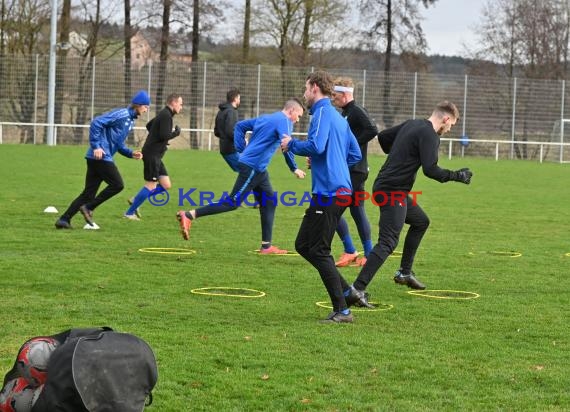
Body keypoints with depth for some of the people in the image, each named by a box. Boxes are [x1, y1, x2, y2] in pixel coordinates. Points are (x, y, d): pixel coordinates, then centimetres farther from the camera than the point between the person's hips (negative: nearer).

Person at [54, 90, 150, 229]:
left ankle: (64, 219, 6)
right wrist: (96, 146, -21)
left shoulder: (130, 121, 20)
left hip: (99, 159, 9)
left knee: (89, 192, 6)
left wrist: (131, 153, 9)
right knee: (117, 185, -7)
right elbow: (96, 122, -19)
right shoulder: (121, 114, -10)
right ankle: (88, 208, -3)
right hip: (100, 156, -9)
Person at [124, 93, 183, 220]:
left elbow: (149, 125, 31)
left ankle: (135, 200, 14)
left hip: (155, 156, 10)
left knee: (166, 185, 7)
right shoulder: (166, 116, -14)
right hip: (152, 154, -10)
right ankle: (129, 212, 0)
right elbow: (164, 135, -24)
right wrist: (176, 132, -7)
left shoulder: (163, 114, 17)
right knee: (151, 185, -7)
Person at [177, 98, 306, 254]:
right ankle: (188, 216, -14)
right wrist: (294, 169, -16)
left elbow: (240, 126, 22)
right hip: (252, 167, -10)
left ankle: (266, 246, 14)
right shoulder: (284, 121, -8)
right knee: (233, 202, -10)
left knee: (269, 202, 13)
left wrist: (242, 151, 18)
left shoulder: (265, 118, 19)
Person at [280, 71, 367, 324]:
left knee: (318, 250, -5)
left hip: (328, 191, -10)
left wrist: (291, 144, -6)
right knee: (303, 245, 15)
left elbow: (315, 146, -24)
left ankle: (342, 310, -5)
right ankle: (346, 291, 12)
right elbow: (355, 155, 23)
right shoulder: (339, 117, 20)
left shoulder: (323, 112, -9)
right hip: (341, 189, 10)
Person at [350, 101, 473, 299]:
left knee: (421, 221, 27)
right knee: (388, 243, -14)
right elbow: (430, 170, -21)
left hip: (384, 184, 10)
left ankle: (404, 273, 30)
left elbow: (383, 137, 21)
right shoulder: (429, 135, -14)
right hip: (393, 192, -10)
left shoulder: (411, 124, 13)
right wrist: (457, 176, -7)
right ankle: (357, 289, -23)